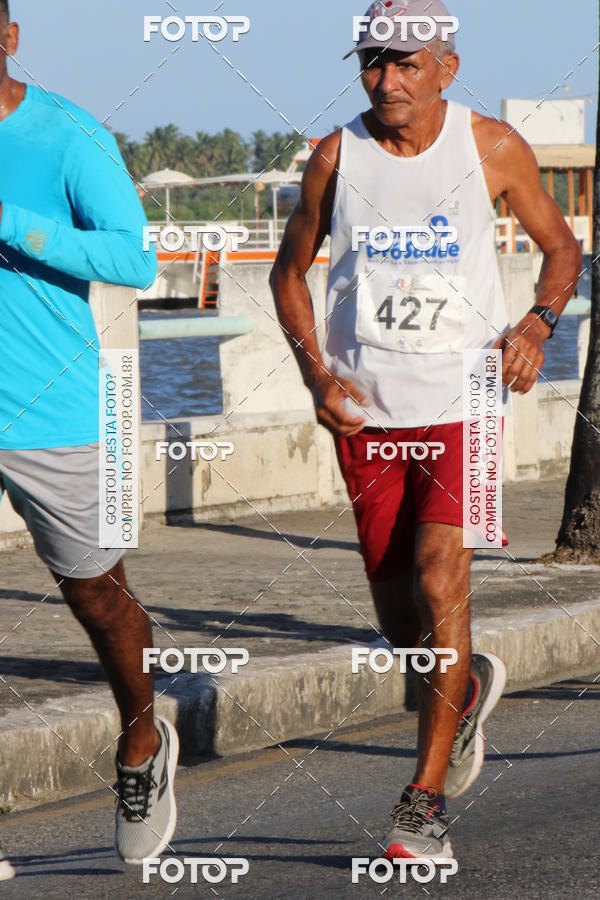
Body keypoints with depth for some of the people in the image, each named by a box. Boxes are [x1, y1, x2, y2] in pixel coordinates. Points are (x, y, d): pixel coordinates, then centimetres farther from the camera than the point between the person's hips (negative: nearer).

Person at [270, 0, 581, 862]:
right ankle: (470, 685, 43)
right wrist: (315, 370, -4)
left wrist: (537, 324, -10)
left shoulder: (493, 147, -4)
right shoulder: (335, 157, -2)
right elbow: (290, 269, 11)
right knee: (400, 620, 7)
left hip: (462, 402, -2)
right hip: (363, 405, 2)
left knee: (440, 580, -18)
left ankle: (427, 802, -11)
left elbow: (561, 248, 9)